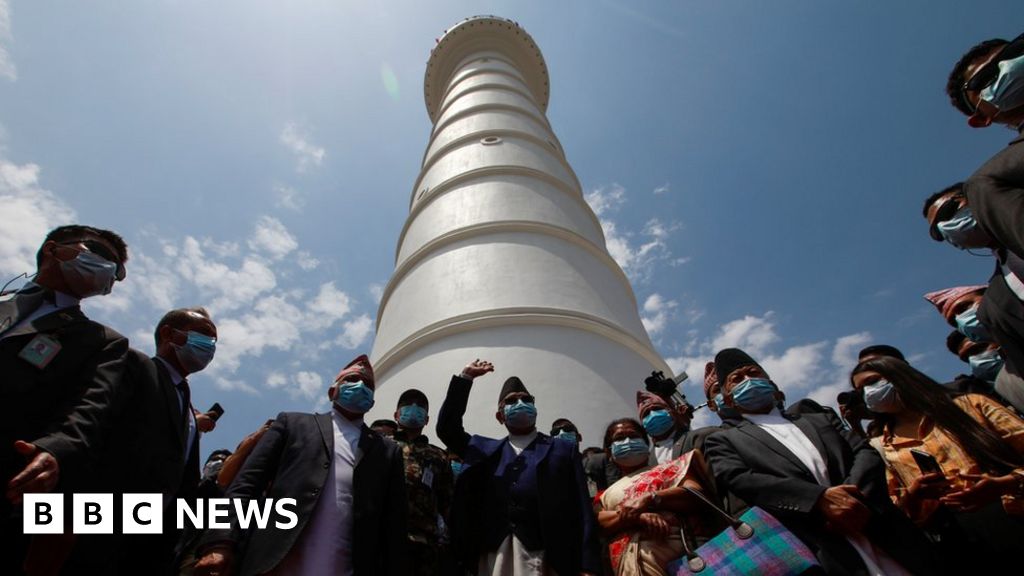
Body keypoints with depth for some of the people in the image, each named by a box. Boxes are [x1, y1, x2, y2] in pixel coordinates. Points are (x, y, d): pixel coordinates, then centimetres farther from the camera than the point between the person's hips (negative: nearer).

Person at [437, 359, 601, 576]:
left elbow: (581, 511, 1)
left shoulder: (563, 450, 6)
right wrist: (465, 378, 1)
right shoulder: (486, 450, 14)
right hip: (493, 558, 3)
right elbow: (447, 428, 6)